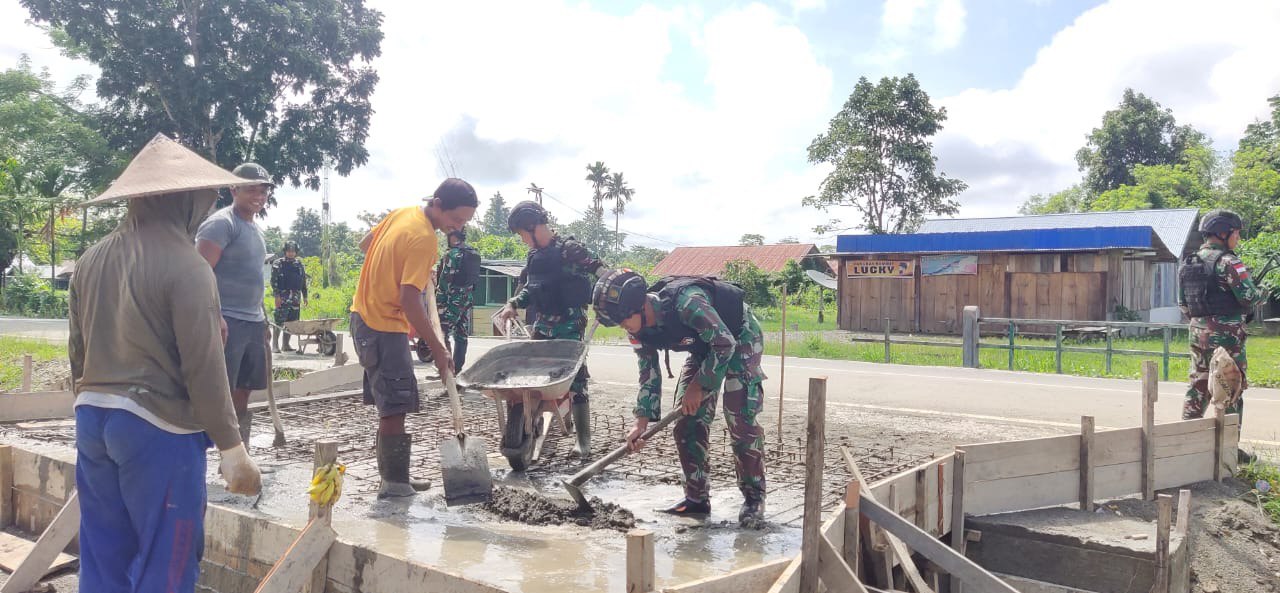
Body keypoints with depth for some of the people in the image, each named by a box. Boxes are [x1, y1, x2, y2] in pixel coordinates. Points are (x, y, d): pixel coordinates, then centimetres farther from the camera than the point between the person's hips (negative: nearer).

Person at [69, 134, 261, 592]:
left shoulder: (91, 261, 7)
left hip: (93, 418, 8)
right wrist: (231, 446, -13)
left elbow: (78, 351, 14)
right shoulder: (185, 266, -15)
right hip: (158, 426, -7)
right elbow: (204, 367, -17)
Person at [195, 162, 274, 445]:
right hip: (226, 323, -9)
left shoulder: (255, 228, 20)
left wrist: (263, 320, 24)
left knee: (241, 398, 12)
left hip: (253, 323, 9)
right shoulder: (221, 223, -8)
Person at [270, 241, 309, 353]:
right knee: (279, 322, -9)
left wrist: (305, 296, 15)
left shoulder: (299, 264, 15)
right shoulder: (278, 264, 1)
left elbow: (303, 281, 19)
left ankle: (286, 344, 12)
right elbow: (274, 281, -5)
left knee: (292, 322, 5)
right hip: (282, 297, -5)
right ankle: (275, 345, -5)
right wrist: (277, 296, -13)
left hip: (296, 298, 5)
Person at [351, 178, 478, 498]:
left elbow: (365, 244, 19)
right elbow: (409, 302, -26)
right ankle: (394, 483, -2)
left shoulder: (402, 213, 4)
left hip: (366, 315, 10)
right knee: (395, 407, -7)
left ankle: (393, 477, 22)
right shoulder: (423, 239, -23)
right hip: (384, 326, -10)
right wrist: (438, 349, -20)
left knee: (391, 406, 14)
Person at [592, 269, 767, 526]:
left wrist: (699, 386, -22)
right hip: (705, 347, 8)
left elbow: (725, 343, -30)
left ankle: (754, 498, -1)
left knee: (740, 419, -15)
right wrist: (641, 423, -8)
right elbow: (648, 374, -2)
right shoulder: (640, 331, -14)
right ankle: (697, 497, 10)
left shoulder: (685, 302, -39)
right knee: (686, 421, 0)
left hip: (739, 338, -7)